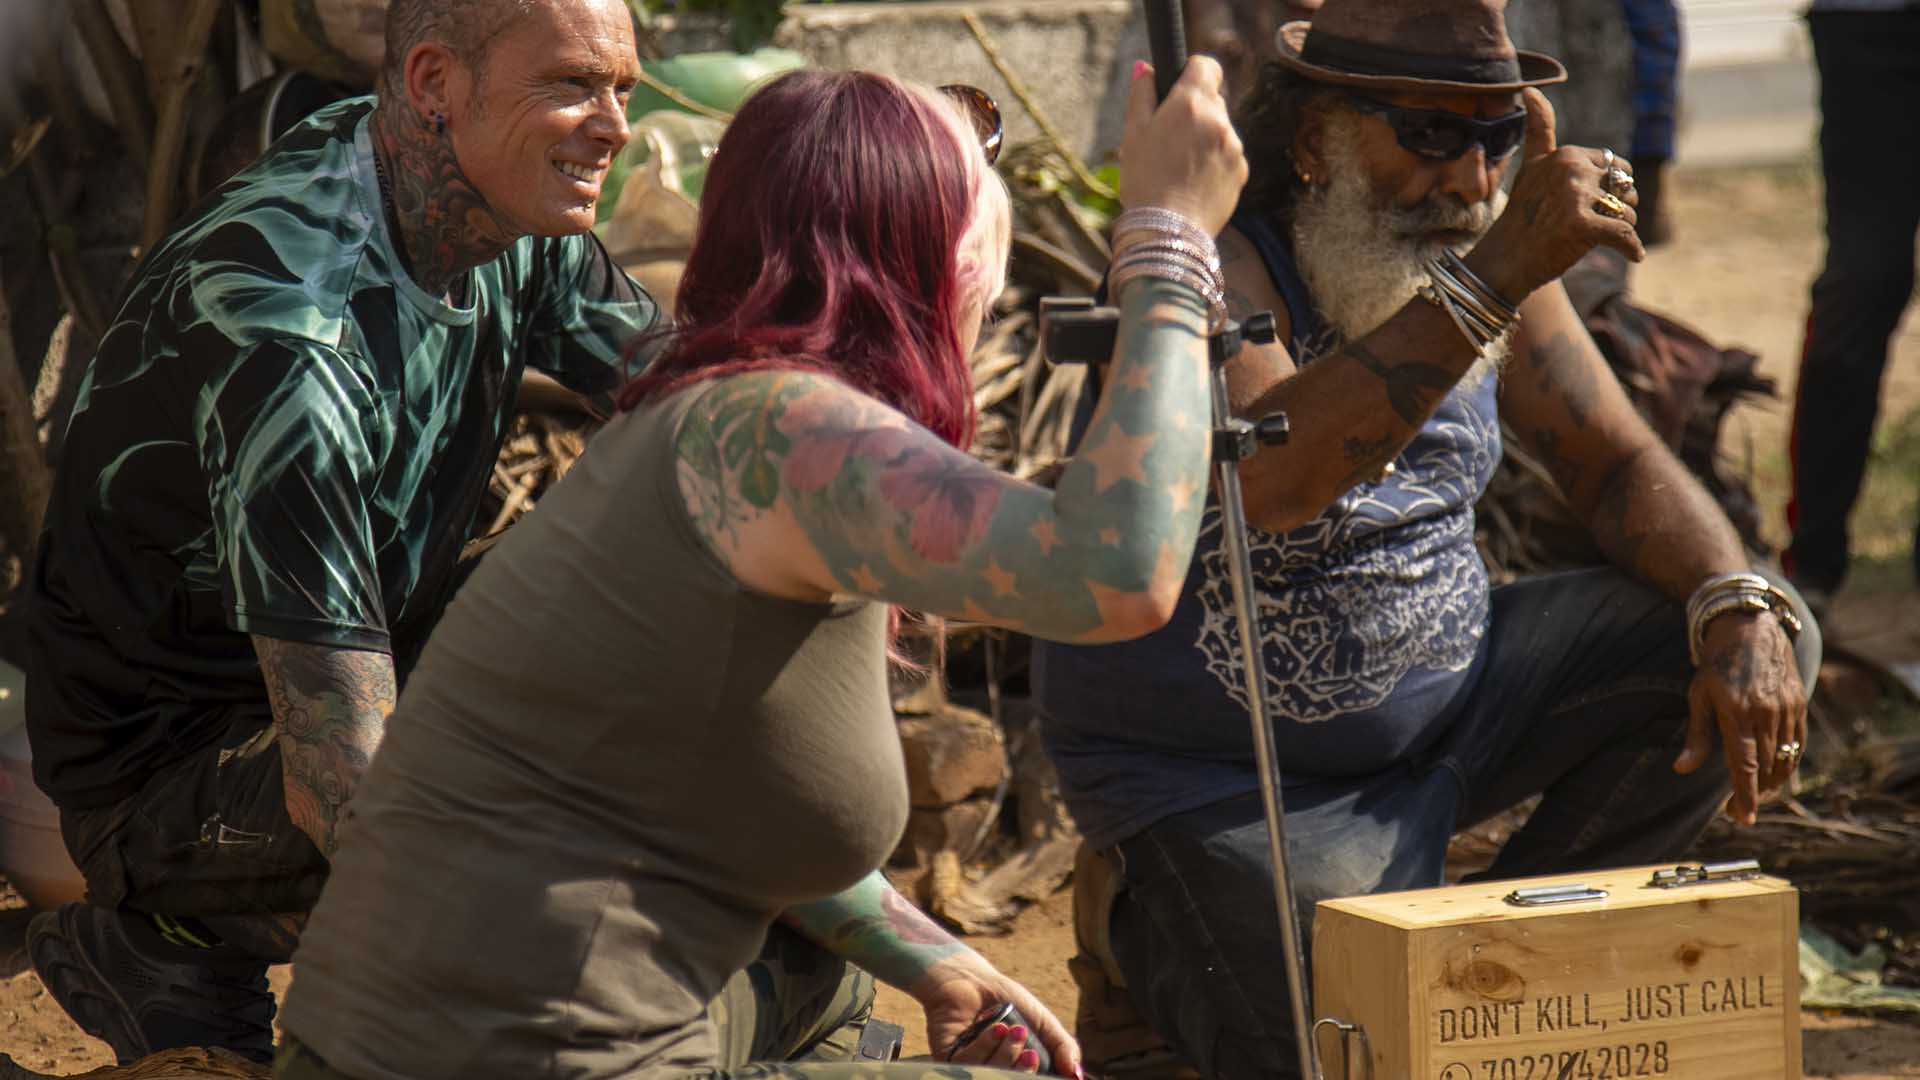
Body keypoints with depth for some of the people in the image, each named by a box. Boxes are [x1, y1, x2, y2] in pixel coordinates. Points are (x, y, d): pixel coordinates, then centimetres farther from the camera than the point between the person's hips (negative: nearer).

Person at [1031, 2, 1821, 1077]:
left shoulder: (1480, 254, -2)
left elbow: (1618, 464, 2)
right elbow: (1271, 479, -44)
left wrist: (1743, 617, -18)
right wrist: (1494, 280, -50)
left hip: (1448, 692, 7)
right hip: (1229, 781, -7)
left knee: (1755, 650, -6)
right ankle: (1149, 923, 14)